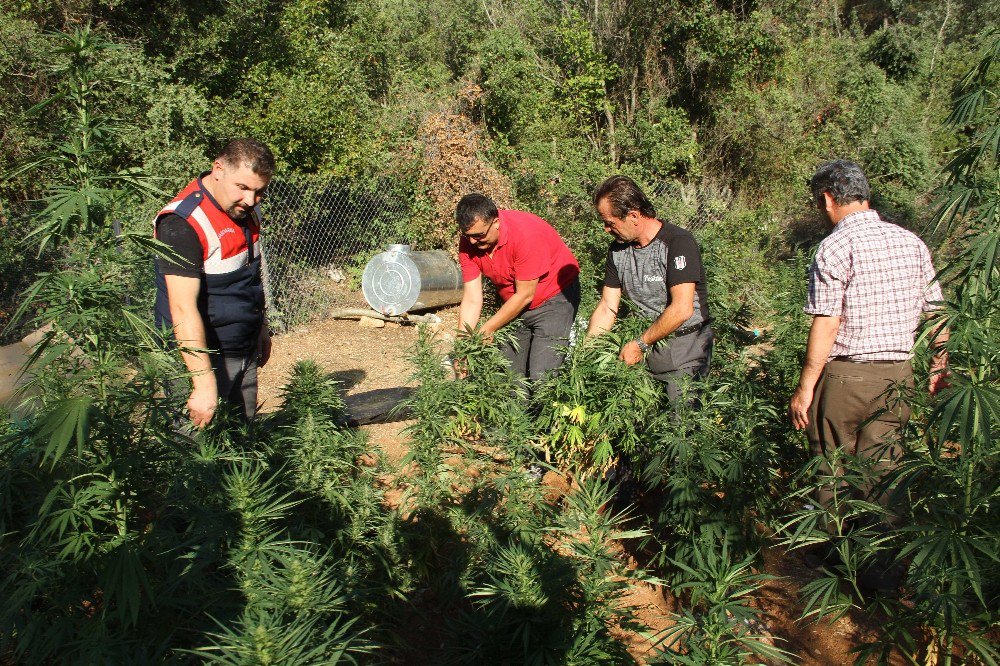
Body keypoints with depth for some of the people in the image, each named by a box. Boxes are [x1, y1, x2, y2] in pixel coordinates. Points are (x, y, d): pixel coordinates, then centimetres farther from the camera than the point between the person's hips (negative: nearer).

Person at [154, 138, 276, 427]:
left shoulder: (246, 208, 4)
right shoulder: (183, 223, -22)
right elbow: (184, 310, -27)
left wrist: (261, 326, 22)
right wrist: (205, 385, -29)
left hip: (245, 352, 8)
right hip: (201, 355, -8)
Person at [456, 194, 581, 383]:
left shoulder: (526, 234, -30)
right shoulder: (468, 243, -12)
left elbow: (525, 295, -24)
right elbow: (471, 299, -11)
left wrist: (486, 330, -20)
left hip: (555, 298, -6)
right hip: (514, 304, 6)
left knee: (541, 376, -16)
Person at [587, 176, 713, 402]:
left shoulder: (678, 242, -15)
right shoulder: (618, 249, 6)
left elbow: (681, 310, -22)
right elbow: (607, 308, 5)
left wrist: (640, 344, -16)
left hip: (684, 349, -5)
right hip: (644, 343, 6)